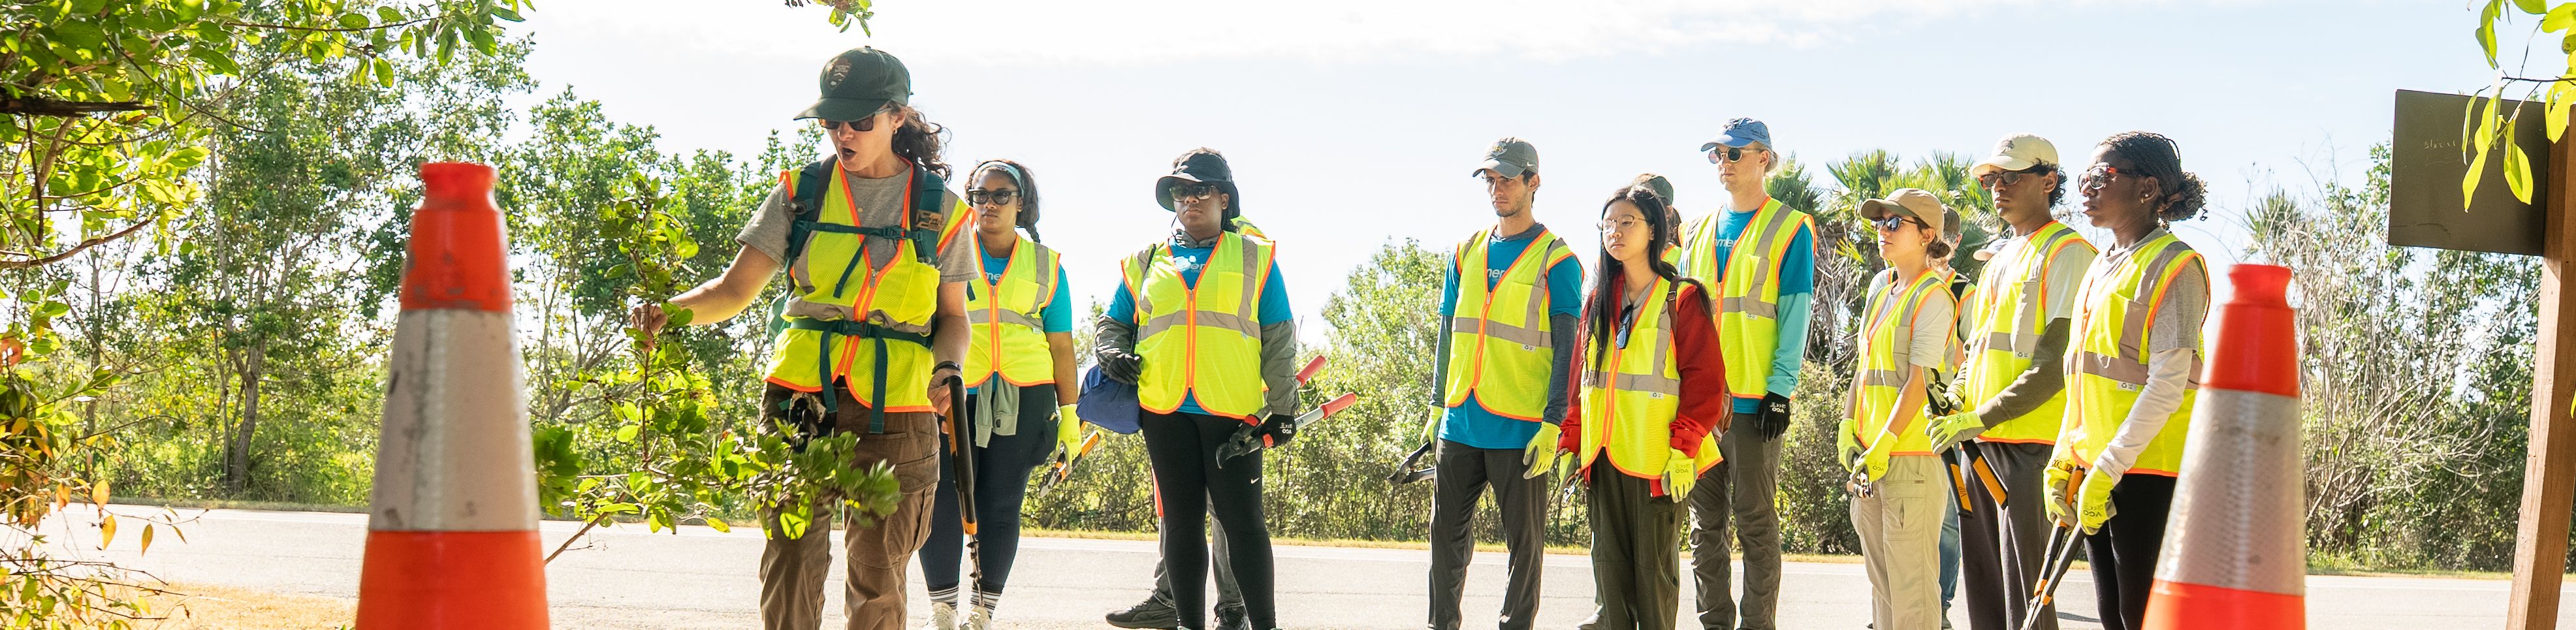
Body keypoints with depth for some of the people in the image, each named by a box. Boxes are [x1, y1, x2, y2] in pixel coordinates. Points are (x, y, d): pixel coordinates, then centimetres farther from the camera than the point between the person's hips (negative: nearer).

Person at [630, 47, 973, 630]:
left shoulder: (939, 208, 6)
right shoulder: (801, 192, 7)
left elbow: (952, 316, 14)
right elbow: (735, 288, 5)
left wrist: (948, 367, -6)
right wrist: (671, 310, -14)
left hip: (894, 411, 0)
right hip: (800, 399, 0)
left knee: (878, 573, 4)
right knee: (791, 562, -8)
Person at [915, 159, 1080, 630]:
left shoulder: (1045, 265, 13)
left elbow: (1061, 345, 14)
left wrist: (1070, 413, 9)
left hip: (1021, 399, 1)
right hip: (952, 395, -1)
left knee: (1001, 505, 1)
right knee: (942, 502, -7)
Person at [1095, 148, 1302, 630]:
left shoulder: (1255, 258, 8)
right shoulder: (1146, 263, 15)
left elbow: (1279, 339, 6)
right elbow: (1114, 324, 23)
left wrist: (1282, 409, 0)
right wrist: (1115, 354, 0)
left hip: (1233, 411, -3)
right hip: (1164, 410, 3)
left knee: (1241, 520, -4)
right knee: (1181, 522, 6)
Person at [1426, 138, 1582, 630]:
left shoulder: (1556, 260, -3)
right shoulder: (1467, 253, 13)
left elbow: (1566, 350, -7)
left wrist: (1553, 425, -14)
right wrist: (1438, 407, 13)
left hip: (1520, 431, -5)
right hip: (1461, 425, 5)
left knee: (1523, 542, 3)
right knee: (1447, 533, 9)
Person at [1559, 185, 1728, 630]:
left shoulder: (1682, 298, -3)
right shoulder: (1599, 300, 14)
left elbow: (1704, 379, -7)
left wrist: (1683, 449, -14)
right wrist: (1571, 442, 10)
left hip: (1656, 459, -5)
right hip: (1603, 455, 5)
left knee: (1654, 564, -1)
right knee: (1609, 564, 5)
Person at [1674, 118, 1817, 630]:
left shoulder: (1789, 230, 0)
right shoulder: (1699, 232, 16)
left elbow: (1794, 317, -6)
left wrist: (1780, 389, -13)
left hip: (1753, 397, -5)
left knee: (1754, 519, -2)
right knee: (1705, 520, 8)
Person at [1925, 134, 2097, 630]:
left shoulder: (2066, 252, -7)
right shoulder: (1999, 257, 20)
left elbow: (2055, 364, -15)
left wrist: (1980, 417, -17)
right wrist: (1958, 393, 7)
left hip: (2030, 444, -9)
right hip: (1981, 443, 9)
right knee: (1983, 589, 11)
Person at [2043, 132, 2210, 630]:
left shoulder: (2174, 266, -9)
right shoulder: (2102, 268, 17)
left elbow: (2167, 385, -16)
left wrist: (2108, 468, -19)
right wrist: (2064, 460, 13)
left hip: (2148, 469, -8)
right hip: (2097, 467, 8)